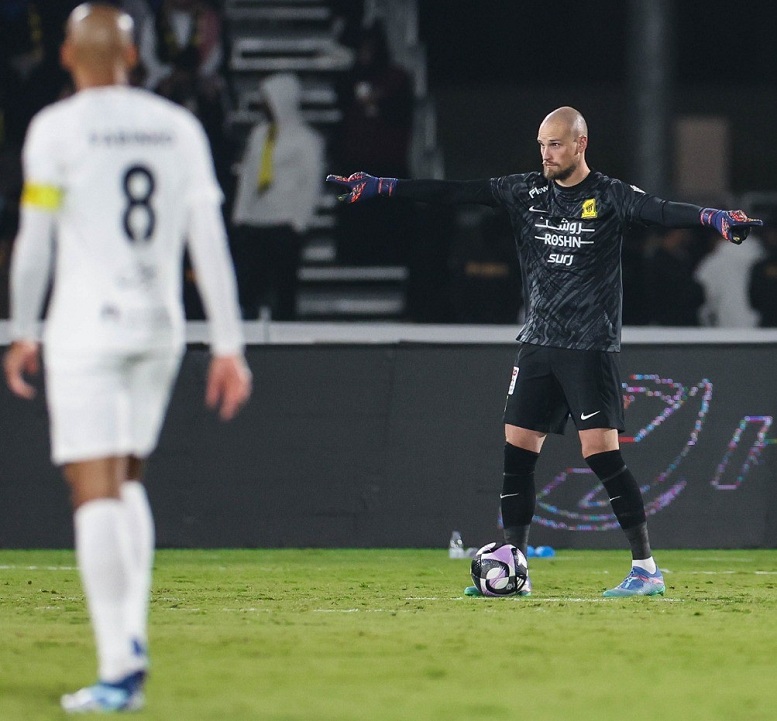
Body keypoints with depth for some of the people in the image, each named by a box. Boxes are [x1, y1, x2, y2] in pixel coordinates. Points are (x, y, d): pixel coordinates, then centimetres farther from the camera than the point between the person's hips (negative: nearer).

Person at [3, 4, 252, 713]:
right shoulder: (178, 127, 7)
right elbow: (210, 242, 5)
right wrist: (229, 346, 8)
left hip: (87, 328, -5)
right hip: (161, 328, 5)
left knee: (95, 492, -6)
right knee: (127, 480, 21)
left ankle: (118, 668, -13)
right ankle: (132, 636, 10)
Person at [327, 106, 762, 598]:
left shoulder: (610, 197, -7)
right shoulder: (527, 193, 8)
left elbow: (662, 212, -23)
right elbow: (455, 192, 7)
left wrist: (714, 217, -42)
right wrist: (380, 188, 4)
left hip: (591, 348, -6)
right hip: (538, 345, 6)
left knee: (602, 452, -12)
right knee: (516, 451, 3)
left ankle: (647, 569, -7)